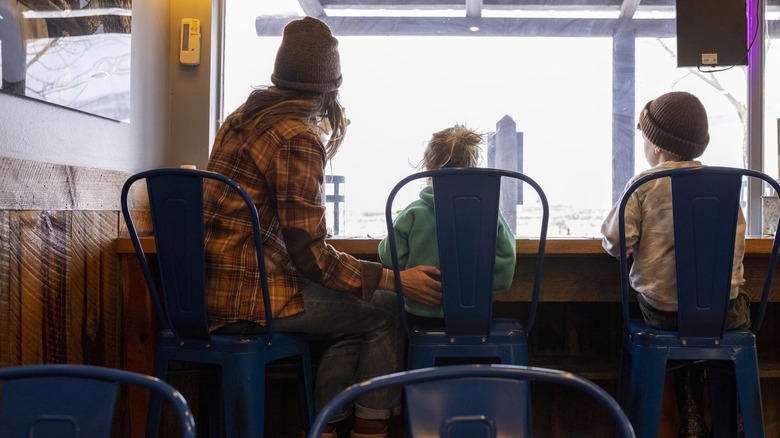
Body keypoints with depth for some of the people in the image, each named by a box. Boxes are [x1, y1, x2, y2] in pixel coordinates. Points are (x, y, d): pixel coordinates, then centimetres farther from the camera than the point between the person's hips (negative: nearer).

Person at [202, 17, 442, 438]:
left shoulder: (244, 117, 12)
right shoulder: (297, 138, -16)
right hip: (248, 300, -10)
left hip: (212, 290, 10)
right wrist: (395, 279, -16)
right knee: (387, 309, 1)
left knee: (353, 309, 21)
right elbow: (309, 253, -18)